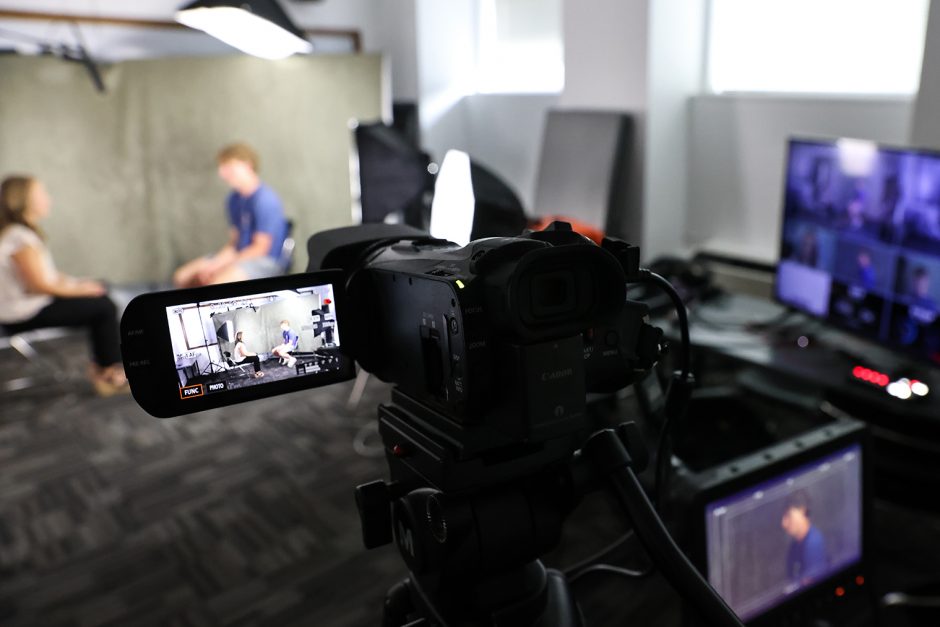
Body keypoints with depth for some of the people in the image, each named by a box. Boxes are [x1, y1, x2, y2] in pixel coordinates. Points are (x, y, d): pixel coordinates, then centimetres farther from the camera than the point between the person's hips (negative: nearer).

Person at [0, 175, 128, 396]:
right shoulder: (20, 238, -22)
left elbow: (45, 274, 12)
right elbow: (40, 285, -23)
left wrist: (76, 282, 2)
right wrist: (81, 288, -12)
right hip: (26, 314, -10)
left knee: (101, 296, 11)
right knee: (104, 307, -9)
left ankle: (103, 366, 13)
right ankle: (110, 371, 7)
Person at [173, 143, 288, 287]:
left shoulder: (265, 199, -16)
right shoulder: (235, 199, 9)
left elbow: (260, 247, -17)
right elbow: (233, 242, 11)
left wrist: (218, 267, -15)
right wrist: (213, 263, -7)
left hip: (266, 263, -9)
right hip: (240, 257, 9)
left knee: (215, 283, -34)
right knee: (181, 277, 4)